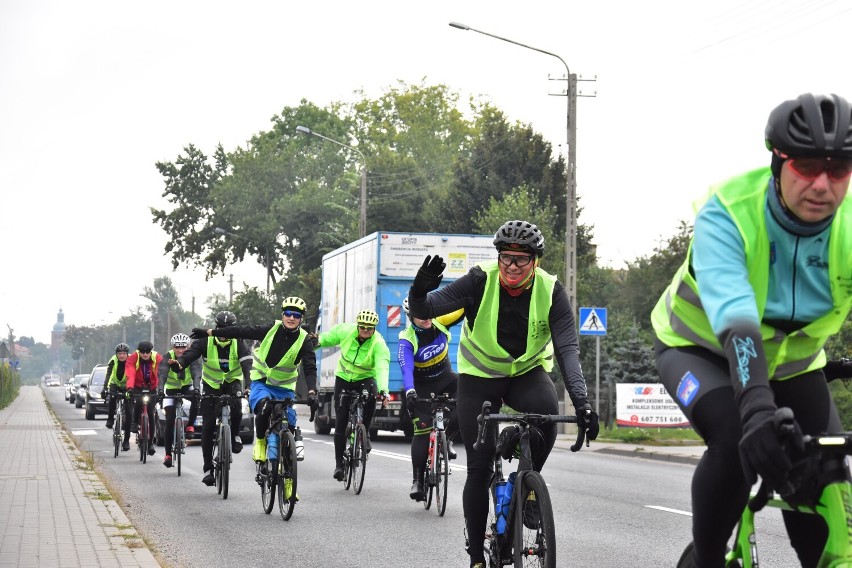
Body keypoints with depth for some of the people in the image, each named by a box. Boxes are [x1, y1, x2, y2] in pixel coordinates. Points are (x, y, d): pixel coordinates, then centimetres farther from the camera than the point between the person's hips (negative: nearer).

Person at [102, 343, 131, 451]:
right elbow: (108, 376, -30)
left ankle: (126, 440, -7)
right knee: (112, 396, -36)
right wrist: (104, 389, -44)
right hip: (115, 384, 0)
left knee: (128, 412, -11)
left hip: (127, 387, 0)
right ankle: (110, 418, -13)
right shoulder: (113, 361, -20)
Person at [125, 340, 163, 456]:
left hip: (152, 388, 0)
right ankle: (135, 422, -5)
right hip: (138, 387, 0)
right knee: (138, 401, -32)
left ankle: (150, 442, 2)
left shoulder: (158, 358, -19)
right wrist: (130, 387, -51)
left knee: (151, 414, -7)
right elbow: (130, 374, -33)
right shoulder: (133, 358, -19)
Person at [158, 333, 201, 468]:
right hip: (171, 389, -1)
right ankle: (168, 454, -4)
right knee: (170, 421, -10)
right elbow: (162, 375, -32)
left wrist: (196, 389, -50)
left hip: (187, 387, 1)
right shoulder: (168, 357, -20)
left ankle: (190, 425, -17)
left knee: (196, 398, -35)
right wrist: (160, 390, -49)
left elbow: (196, 374, -31)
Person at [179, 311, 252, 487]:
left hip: (232, 382, -1)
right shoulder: (205, 342, -14)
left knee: (236, 406, -34)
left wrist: (250, 385, -46)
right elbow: (190, 353, -29)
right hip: (211, 386, 1)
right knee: (208, 427, -6)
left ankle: (235, 435, -5)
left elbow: (247, 365, -28)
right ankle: (208, 468, 2)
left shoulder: (239, 344, -15)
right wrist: (179, 362, -53)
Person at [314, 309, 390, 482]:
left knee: (370, 396, -36)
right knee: (340, 423, -4)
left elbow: (382, 368, -39)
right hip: (343, 378, 2)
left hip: (365, 378, -2)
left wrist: (383, 390, -52)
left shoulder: (379, 344, -25)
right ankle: (339, 463, 5)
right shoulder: (345, 331, -16)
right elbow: (328, 338, 6)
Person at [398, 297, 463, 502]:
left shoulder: (440, 323, -15)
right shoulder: (407, 340, -25)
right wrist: (409, 392, -55)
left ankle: (446, 437, -4)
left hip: (445, 377, 3)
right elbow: (406, 368, -38)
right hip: (421, 387, -3)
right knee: (422, 430, -13)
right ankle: (417, 480, -5)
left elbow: (462, 309, -15)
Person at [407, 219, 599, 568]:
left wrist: (581, 401, -38)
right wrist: (419, 293, -51)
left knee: (546, 411, -34)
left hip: (527, 372, 1)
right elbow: (424, 311, -27)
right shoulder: (480, 282, -22)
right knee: (479, 466, -6)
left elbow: (567, 348, -25)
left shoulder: (551, 291, -18)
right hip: (479, 376, -1)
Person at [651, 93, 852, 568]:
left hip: (790, 358, 4)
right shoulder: (727, 215, -34)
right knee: (739, 442, -31)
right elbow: (734, 318, -48)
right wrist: (757, 405, -64)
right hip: (701, 348, -4)